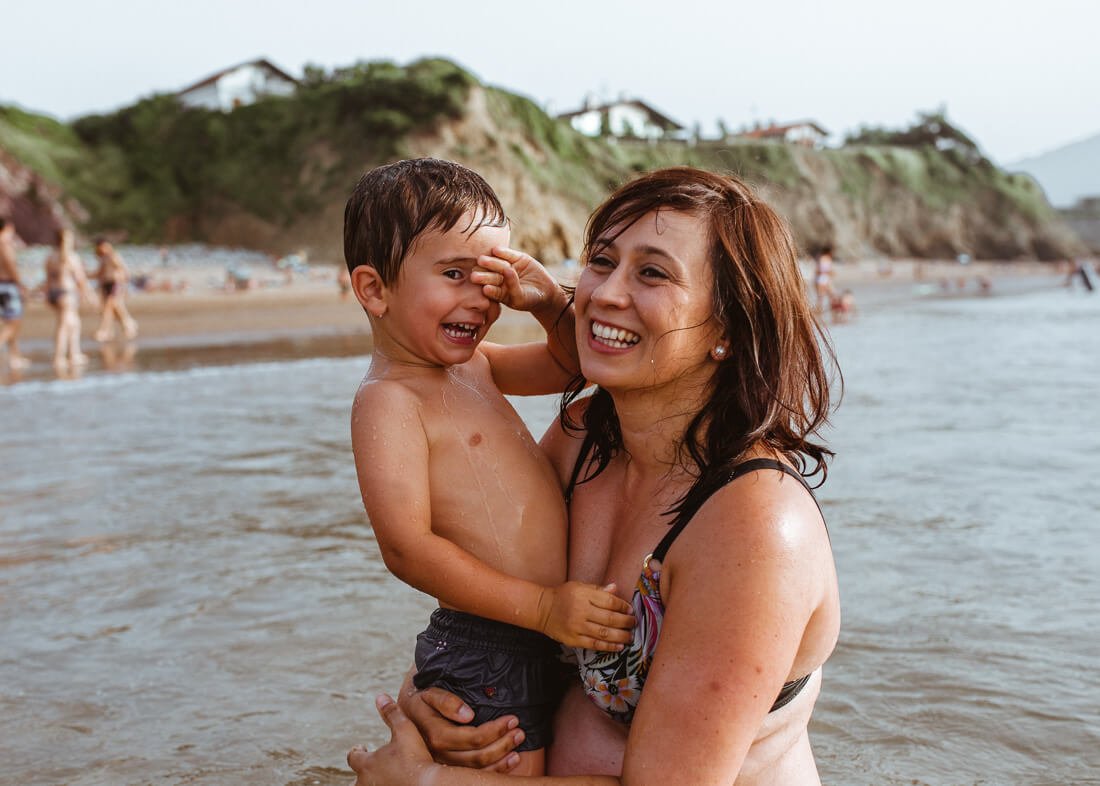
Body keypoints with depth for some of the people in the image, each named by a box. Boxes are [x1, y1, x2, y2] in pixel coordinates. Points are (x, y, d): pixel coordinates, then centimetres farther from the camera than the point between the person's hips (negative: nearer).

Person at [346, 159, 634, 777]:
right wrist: (543, 607, -25)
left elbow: (573, 365, 23)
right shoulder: (388, 402, -16)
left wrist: (549, 300, 2)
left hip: (546, 644, 9)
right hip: (486, 661, -8)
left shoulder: (472, 363, 10)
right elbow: (407, 547, -23)